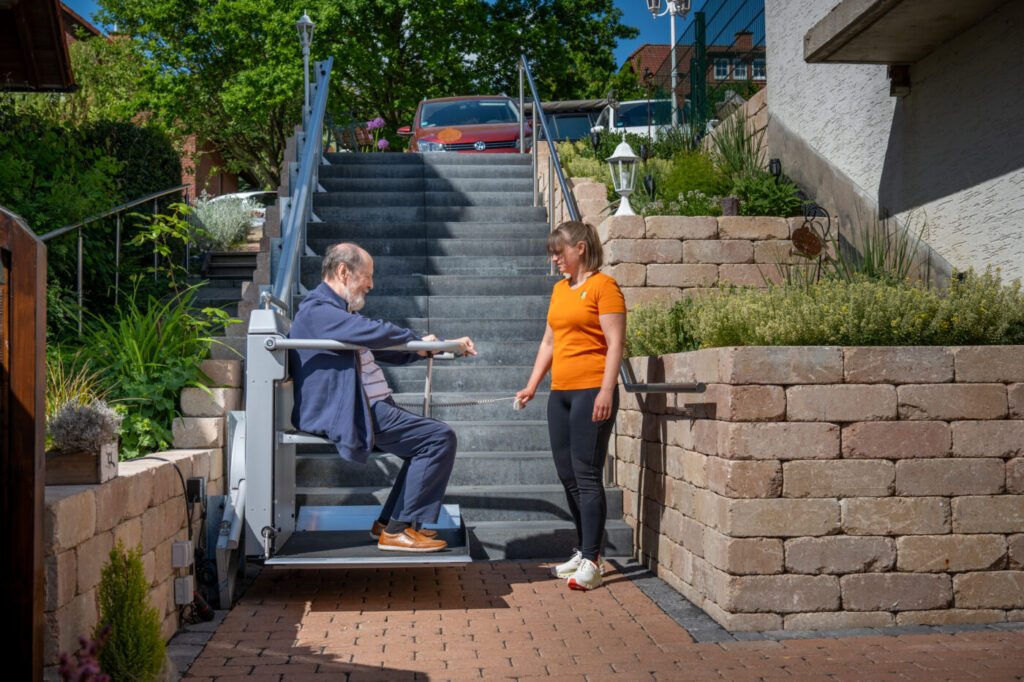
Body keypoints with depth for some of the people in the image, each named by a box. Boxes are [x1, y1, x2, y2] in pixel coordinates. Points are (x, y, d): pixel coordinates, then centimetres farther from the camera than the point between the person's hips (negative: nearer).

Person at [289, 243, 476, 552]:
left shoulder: (341, 312, 22)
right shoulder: (317, 310, -13)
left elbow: (389, 350, 27)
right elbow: (376, 332, -26)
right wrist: (417, 339, -7)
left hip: (370, 409, 11)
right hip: (350, 414, -11)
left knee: (429, 437, 18)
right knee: (440, 438, -14)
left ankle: (388, 522, 17)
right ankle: (397, 531, -9)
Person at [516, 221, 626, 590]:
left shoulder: (603, 286, -5)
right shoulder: (559, 289, 18)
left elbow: (615, 344, -11)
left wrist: (606, 391, -19)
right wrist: (532, 386, 17)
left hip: (592, 391, -8)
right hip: (560, 393, 8)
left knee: (587, 476, -8)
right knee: (568, 476, 10)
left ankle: (591, 562, -4)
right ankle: (584, 552, 20)